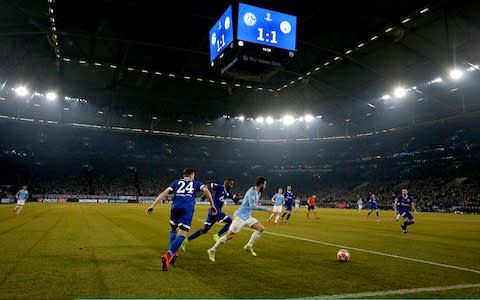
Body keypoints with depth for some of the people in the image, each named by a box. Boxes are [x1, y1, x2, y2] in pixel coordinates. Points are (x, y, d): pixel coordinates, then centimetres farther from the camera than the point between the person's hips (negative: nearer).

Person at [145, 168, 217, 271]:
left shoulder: (176, 182, 25)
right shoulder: (196, 183, 23)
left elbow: (164, 193, 12)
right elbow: (206, 190, 4)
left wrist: (152, 205, 7)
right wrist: (212, 206, 6)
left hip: (175, 207, 3)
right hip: (188, 209, -2)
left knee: (173, 230, 26)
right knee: (182, 234, -6)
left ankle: (173, 252, 12)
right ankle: (168, 255, -25)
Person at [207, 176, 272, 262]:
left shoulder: (258, 193, 9)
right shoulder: (252, 191, -19)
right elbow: (252, 206, -27)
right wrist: (266, 209, -23)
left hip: (248, 217, 9)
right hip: (241, 216, -9)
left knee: (261, 228, 6)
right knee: (229, 236, -6)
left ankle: (249, 246, 12)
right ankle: (212, 251, 7)